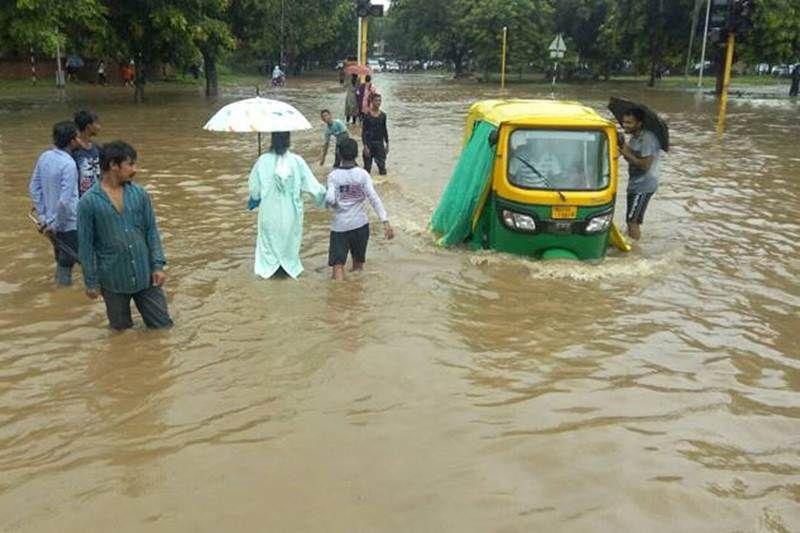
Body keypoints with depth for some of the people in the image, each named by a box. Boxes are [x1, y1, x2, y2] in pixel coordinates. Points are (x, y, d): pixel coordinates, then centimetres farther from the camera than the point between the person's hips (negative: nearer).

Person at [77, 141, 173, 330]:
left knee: (162, 326, 8)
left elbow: (151, 230, 3)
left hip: (144, 275, 2)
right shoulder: (89, 202, -10)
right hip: (113, 280, -2)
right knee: (122, 331, 15)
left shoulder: (139, 193, -1)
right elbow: (85, 245, -5)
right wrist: (91, 282, -4)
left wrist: (158, 265, -4)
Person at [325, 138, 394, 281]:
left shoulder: (333, 176, -5)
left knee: (337, 265, -2)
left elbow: (330, 200, -17)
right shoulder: (363, 174, -5)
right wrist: (386, 222, -15)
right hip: (360, 225, 1)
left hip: (339, 226, -1)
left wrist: (328, 203, 8)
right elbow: (374, 198, -13)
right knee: (358, 263, 19)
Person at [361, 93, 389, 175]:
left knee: (382, 166, 0)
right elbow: (363, 131, -8)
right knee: (367, 167, 5)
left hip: (380, 143, 3)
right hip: (369, 143, -3)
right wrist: (365, 146, -15)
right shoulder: (367, 115, -9)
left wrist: (387, 144, 10)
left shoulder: (383, 115, 2)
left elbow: (384, 130, 11)